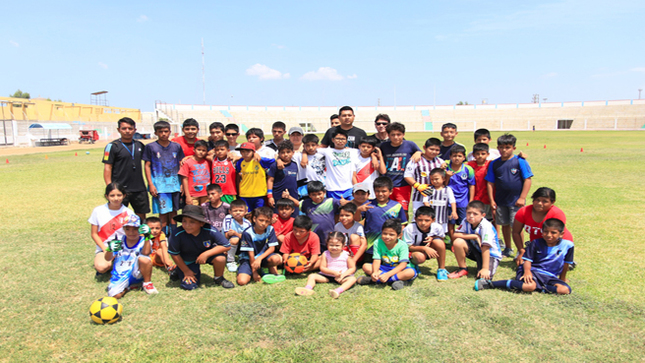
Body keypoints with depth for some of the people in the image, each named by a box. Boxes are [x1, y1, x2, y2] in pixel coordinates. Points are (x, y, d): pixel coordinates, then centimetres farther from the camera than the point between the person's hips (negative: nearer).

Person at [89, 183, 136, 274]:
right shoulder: (98, 211, 0)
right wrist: (105, 249, -9)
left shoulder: (128, 213, 0)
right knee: (101, 267, -33)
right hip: (104, 249, 0)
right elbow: (94, 233, 2)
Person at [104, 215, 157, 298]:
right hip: (120, 275, 2)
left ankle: (147, 283, -9)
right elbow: (108, 259, -1)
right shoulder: (119, 242, 3)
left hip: (137, 273, -2)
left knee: (144, 259, -34)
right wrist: (110, 249, -23)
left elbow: (146, 252, -26)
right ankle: (129, 286, 8)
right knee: (115, 295, -26)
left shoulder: (143, 241, -3)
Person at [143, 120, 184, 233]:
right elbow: (147, 166, 3)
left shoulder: (176, 146, 9)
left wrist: (182, 184, 6)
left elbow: (181, 165, 12)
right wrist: (151, 184, -5)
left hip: (175, 184, 3)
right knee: (163, 213, -2)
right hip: (159, 185, -3)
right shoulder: (150, 147, 2)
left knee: (173, 213, 9)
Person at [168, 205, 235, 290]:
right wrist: (186, 271, -6)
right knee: (189, 286, -8)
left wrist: (206, 254, -34)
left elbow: (227, 246, -25)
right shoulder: (177, 235, -31)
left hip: (206, 253, 0)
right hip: (187, 261, 0)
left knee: (220, 258, -30)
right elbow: (174, 254, -15)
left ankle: (219, 278, 3)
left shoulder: (210, 231, -31)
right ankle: (177, 271, 25)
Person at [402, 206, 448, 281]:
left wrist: (432, 238, -23)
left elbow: (441, 240, 2)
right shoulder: (409, 229, -26)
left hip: (430, 250, 3)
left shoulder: (437, 227, -18)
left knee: (438, 242, -27)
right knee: (420, 257, -37)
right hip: (414, 250, -3)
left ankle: (442, 269, -9)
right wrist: (424, 248, -35)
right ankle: (413, 264, 3)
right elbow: (408, 247, -19)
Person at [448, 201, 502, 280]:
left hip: (491, 254, -4)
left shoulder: (486, 226, -27)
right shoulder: (466, 222, -12)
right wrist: (474, 236, -28)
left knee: (484, 276, -27)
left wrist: (485, 268, -31)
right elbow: (455, 235, -21)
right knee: (458, 242, -22)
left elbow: (485, 248, -30)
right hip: (476, 251, 5)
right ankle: (463, 269, -1)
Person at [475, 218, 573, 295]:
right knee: (529, 285, -37)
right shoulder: (536, 243, -4)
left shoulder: (567, 245, -2)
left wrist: (562, 278, 19)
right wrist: (527, 271, -24)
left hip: (549, 276, 3)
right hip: (532, 270, -3)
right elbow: (527, 259, -4)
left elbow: (566, 264, 10)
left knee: (566, 290, -26)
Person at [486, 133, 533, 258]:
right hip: (500, 201, 4)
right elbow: (490, 183, 6)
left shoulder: (520, 162, -7)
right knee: (504, 224, 15)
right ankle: (508, 249, 31)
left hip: (516, 201, -4)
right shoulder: (494, 164, 4)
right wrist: (491, 200, 1)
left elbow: (527, 180, -7)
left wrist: (522, 198, -11)